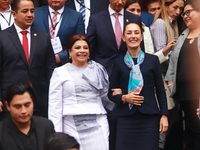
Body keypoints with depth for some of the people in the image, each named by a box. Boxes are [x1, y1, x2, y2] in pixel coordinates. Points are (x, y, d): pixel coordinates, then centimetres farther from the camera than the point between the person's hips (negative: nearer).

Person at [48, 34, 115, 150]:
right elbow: (54, 105, 4)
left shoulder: (98, 70, 16)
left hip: (97, 126, 2)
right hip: (72, 127, -2)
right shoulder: (60, 72, 8)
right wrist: (56, 135, -2)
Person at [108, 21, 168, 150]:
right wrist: (124, 98, -9)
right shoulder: (119, 63, 8)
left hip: (149, 117, 0)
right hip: (126, 118, 0)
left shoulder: (153, 60, 8)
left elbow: (160, 90, 9)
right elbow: (111, 93, 11)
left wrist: (164, 115, 1)